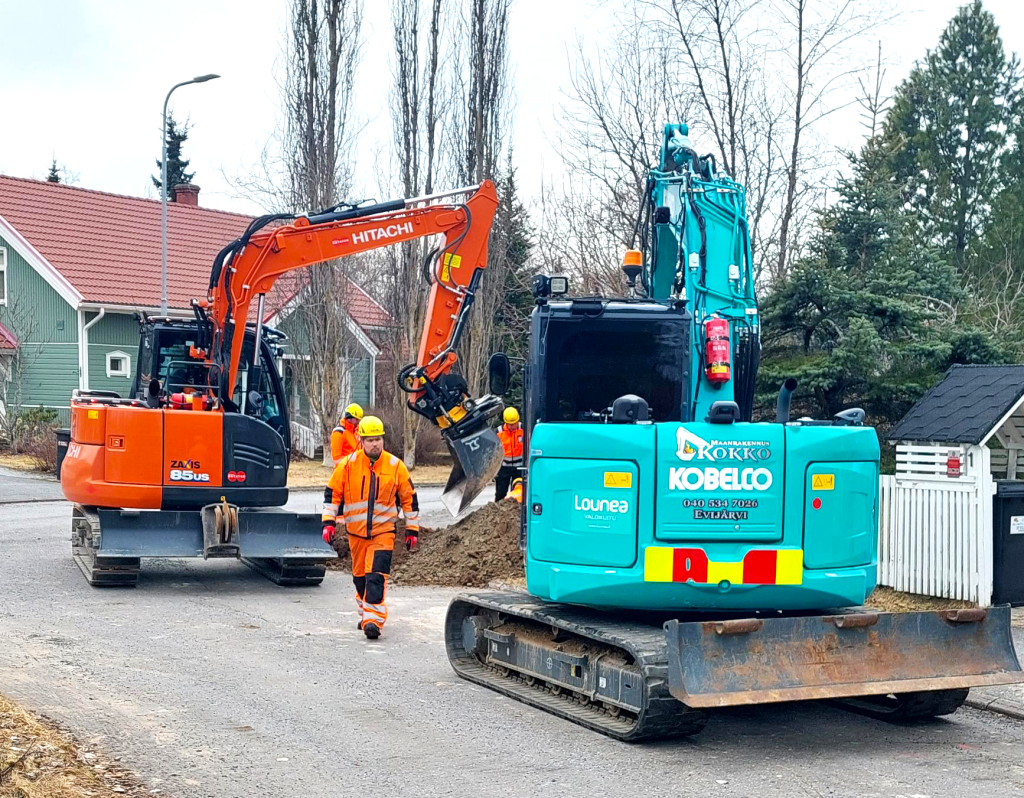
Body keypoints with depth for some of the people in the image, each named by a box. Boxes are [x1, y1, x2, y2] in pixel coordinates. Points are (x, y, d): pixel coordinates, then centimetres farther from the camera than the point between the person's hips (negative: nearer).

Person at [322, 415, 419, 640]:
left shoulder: (395, 466, -5)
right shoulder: (347, 465, -5)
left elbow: (409, 498, 4)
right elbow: (332, 493, 4)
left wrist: (412, 530, 6)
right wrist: (329, 522, -3)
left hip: (383, 530, -2)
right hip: (355, 530, 2)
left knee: (376, 576, -16)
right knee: (360, 576, 15)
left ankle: (373, 619, -17)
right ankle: (365, 613, 33)